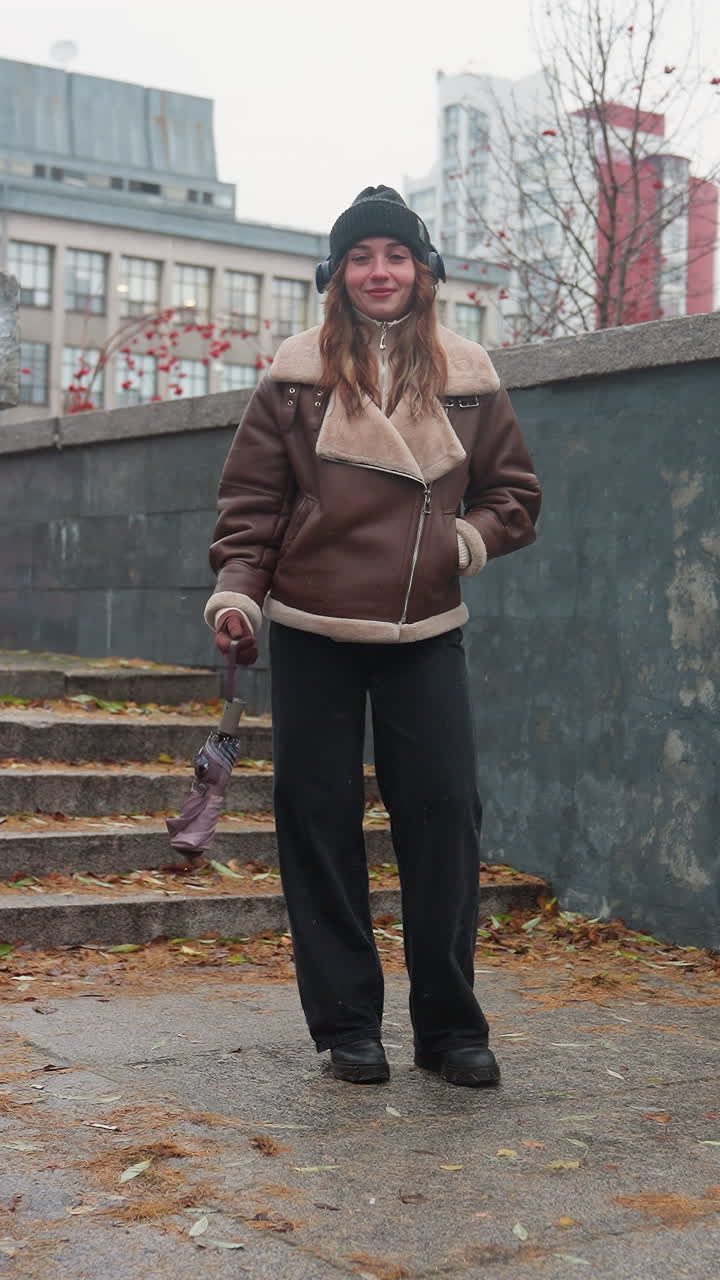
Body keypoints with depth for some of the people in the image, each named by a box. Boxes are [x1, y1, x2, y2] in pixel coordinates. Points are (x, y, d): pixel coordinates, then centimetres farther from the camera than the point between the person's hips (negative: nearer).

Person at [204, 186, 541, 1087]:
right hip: (311, 635, -1)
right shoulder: (297, 374, 2)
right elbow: (251, 498, 3)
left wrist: (468, 538, -6)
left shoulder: (467, 377, 6)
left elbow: (515, 494, 13)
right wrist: (236, 592, -9)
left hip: (424, 637, 1)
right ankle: (346, 1026, 15)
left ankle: (449, 1025, 11)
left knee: (444, 812, -3)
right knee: (318, 818, 2)